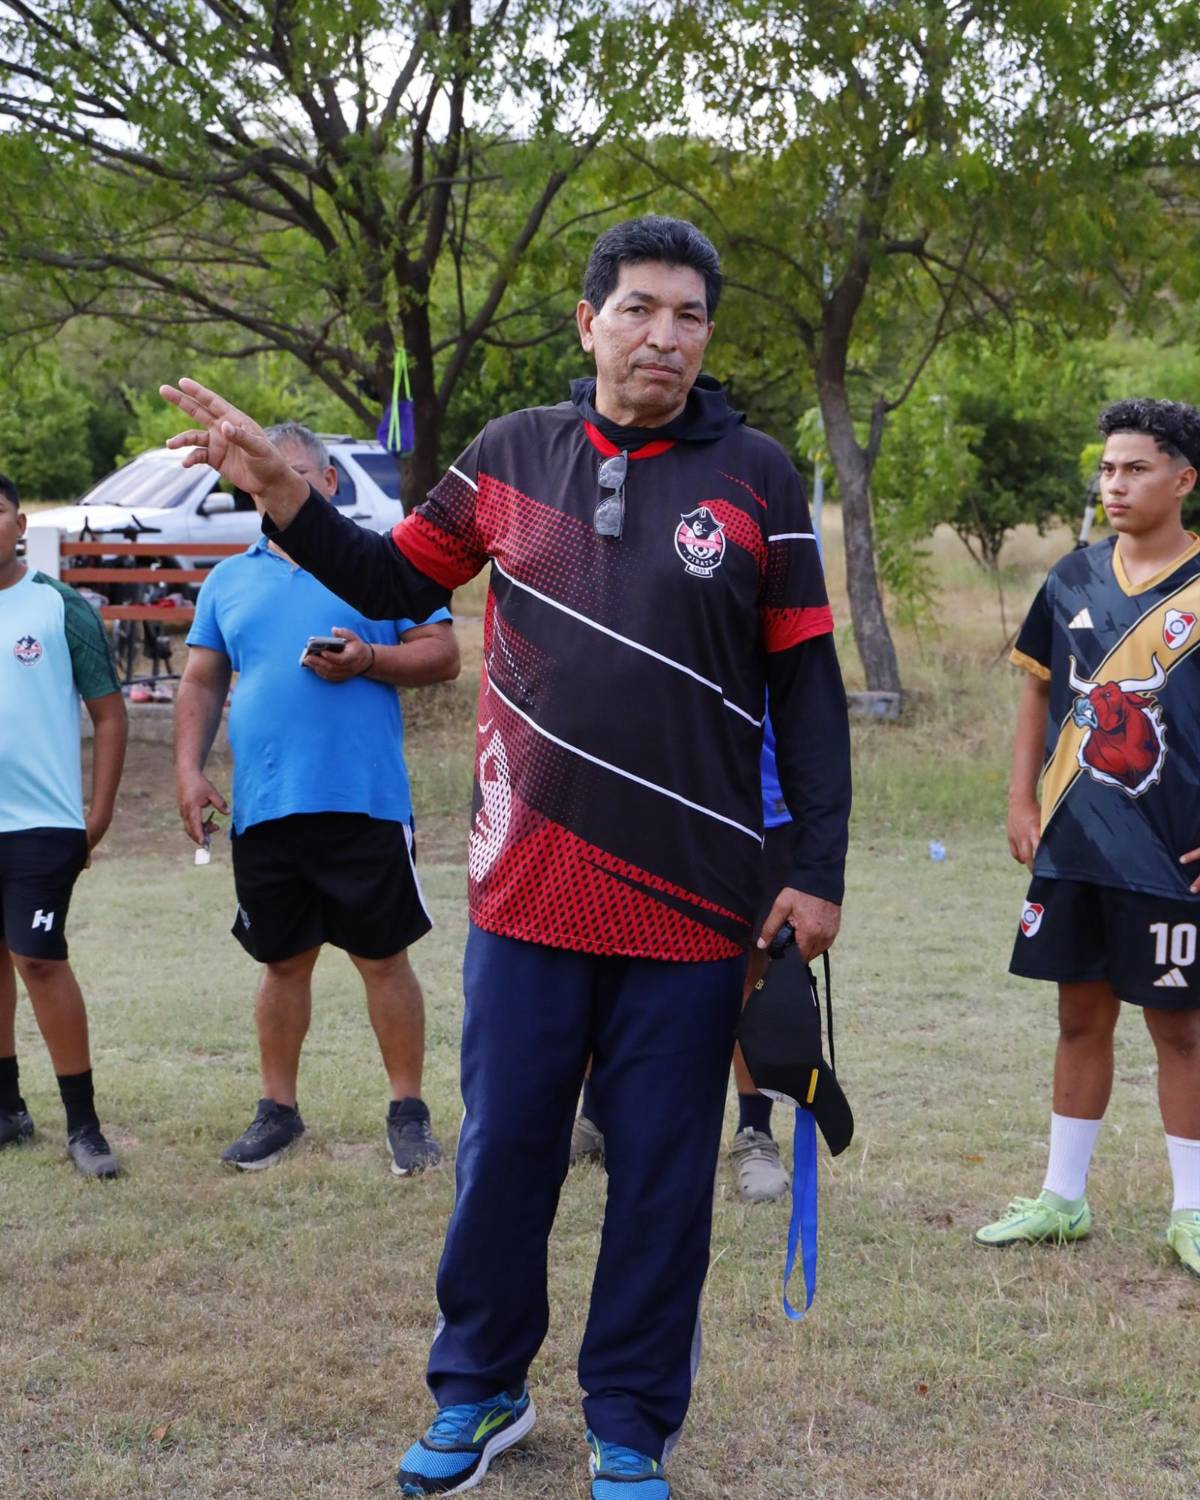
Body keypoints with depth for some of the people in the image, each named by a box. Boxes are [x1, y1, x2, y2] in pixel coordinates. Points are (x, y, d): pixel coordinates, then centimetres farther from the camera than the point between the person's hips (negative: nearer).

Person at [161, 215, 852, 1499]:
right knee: (502, 1150, 11)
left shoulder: (756, 475, -1)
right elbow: (395, 583, 15)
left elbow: (807, 684, 1)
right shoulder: (511, 454, 4)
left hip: (694, 905, -1)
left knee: (663, 1172, 8)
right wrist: (283, 500, 0)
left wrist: (817, 870, -3)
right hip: (526, 894, 2)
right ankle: (479, 1392, 32)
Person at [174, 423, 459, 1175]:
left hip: (366, 802, -3)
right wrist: (189, 770, 3)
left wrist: (368, 659, -15)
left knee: (384, 959, 1)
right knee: (284, 963, 12)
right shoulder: (229, 580, 14)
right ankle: (278, 1108, 24)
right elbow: (202, 684, 14)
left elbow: (442, 655, 1)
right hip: (263, 807, 3)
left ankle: (409, 1111, 12)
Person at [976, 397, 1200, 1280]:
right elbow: (1040, 690, 14)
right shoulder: (1073, 582, 6)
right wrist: (1022, 800, 7)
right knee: (1082, 1018, 12)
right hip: (1072, 843, 4)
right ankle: (1062, 1199, 23)